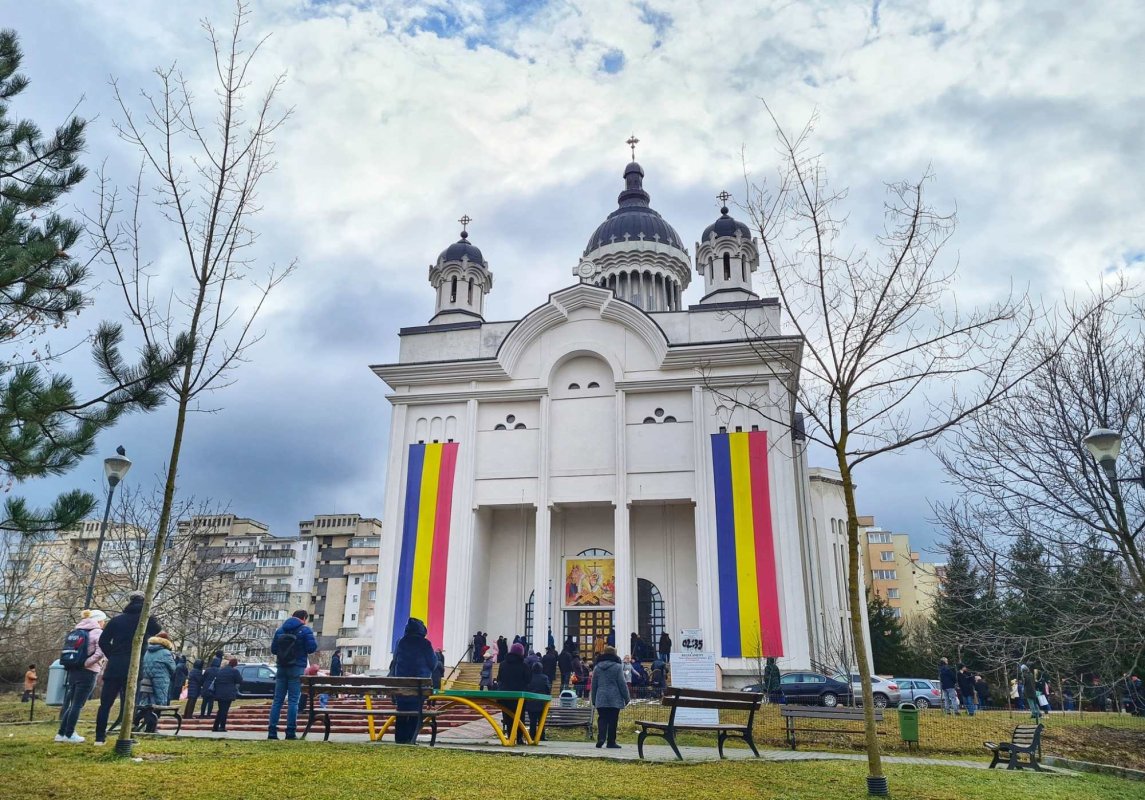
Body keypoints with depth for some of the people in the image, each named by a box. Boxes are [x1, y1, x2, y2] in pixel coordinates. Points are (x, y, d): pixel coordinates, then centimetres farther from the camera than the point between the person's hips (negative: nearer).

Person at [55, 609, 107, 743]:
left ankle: (62, 733, 17)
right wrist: (85, 663, -13)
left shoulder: (77, 631, 15)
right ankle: (69, 734, 3)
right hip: (87, 672, -7)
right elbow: (100, 653, -22)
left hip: (73, 670, 7)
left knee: (69, 703, 14)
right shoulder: (98, 633, -8)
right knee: (78, 704, -1)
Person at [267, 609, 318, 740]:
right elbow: (312, 648, -8)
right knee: (293, 701, -3)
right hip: (297, 668, -4)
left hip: (281, 668, 4)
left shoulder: (280, 629, 11)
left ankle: (272, 731, 0)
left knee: (278, 700, 6)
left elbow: (273, 650, 13)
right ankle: (291, 732, -5)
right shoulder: (305, 630, -4)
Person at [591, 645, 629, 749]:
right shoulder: (617, 667, -5)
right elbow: (622, 684, -6)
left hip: (600, 699, 3)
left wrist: (593, 699, 19)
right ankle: (611, 741, 7)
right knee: (613, 720, 5)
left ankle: (601, 737, -12)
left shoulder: (597, 667, 7)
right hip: (614, 699, -3)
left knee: (602, 719, 7)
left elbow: (594, 685, 11)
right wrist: (626, 697, 3)